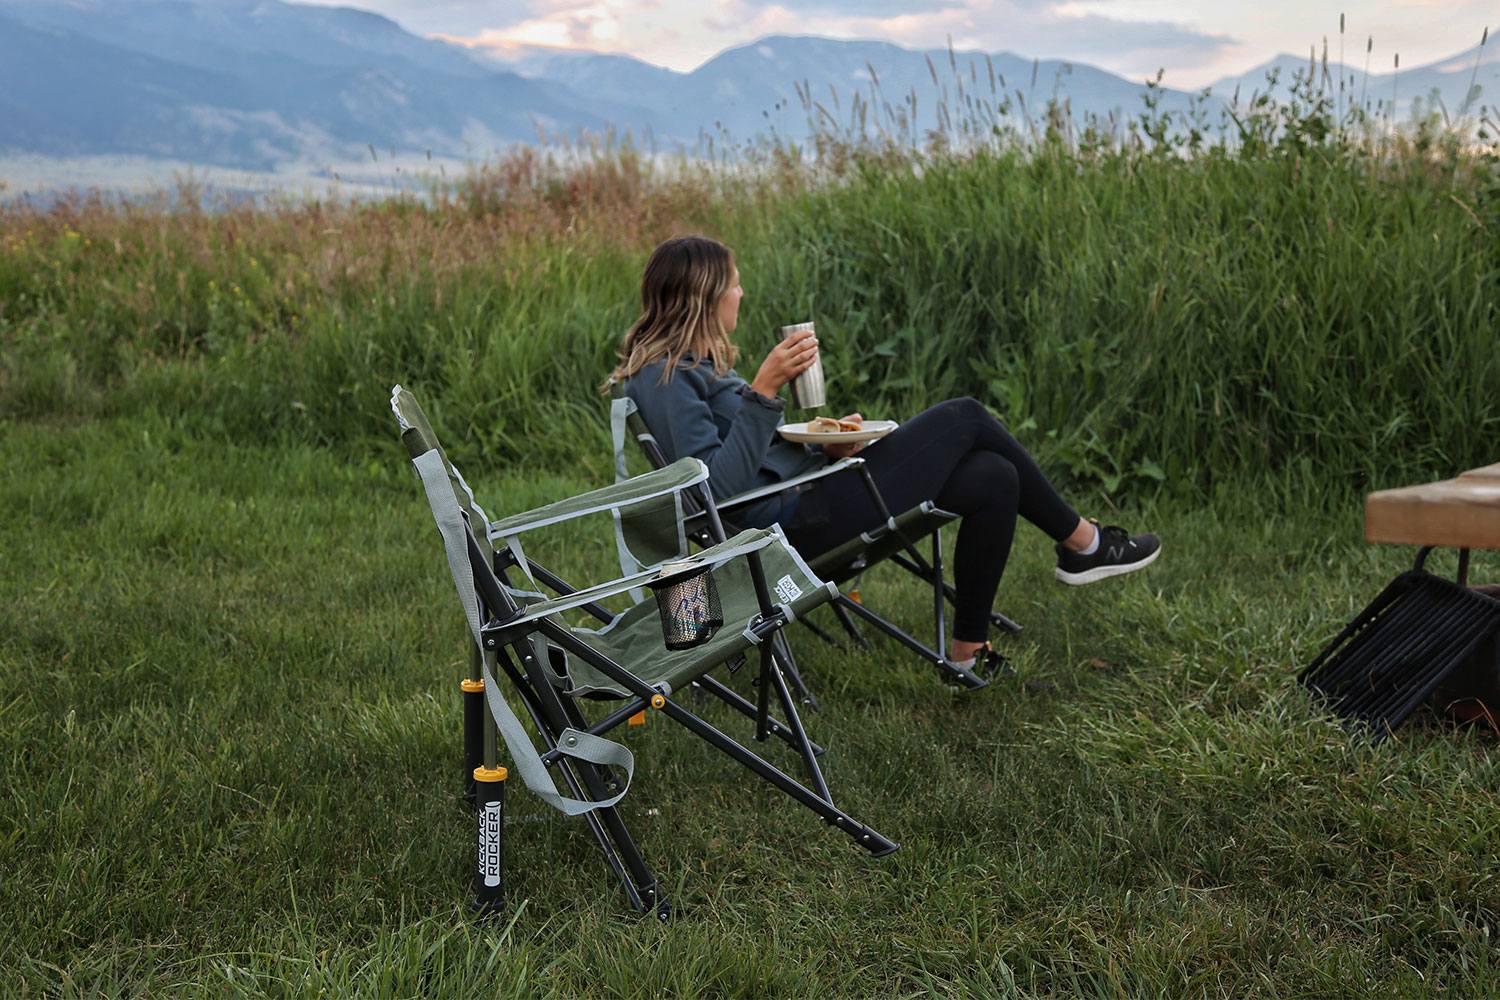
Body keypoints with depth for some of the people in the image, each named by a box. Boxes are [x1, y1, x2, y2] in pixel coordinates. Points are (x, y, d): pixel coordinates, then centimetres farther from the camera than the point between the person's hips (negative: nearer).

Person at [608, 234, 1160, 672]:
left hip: (805, 481, 10)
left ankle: (967, 650, 11)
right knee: (965, 418, -5)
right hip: (792, 520, -10)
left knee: (994, 479, 0)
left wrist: (823, 442, 4)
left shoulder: (693, 365, 16)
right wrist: (764, 389, -27)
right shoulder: (661, 376, -16)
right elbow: (719, 487, -25)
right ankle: (1082, 542, 14)